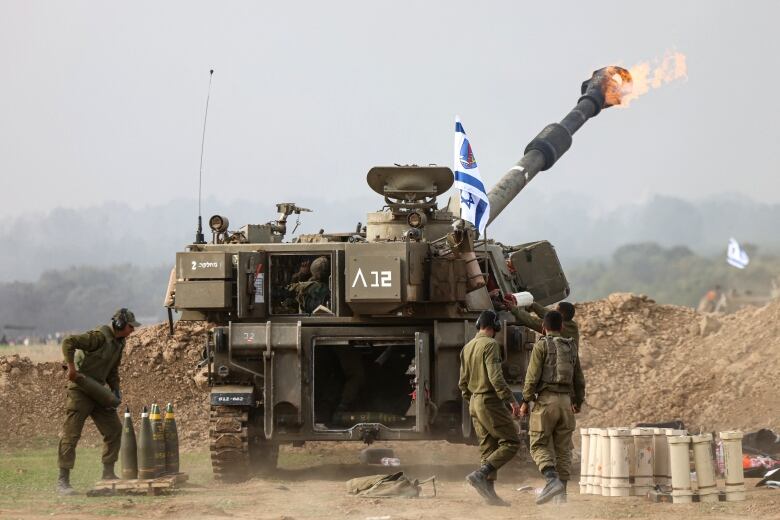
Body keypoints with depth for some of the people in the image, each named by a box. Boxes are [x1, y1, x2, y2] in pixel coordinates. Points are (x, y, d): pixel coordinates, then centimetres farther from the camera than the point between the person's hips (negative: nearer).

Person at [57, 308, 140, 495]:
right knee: (71, 434, -7)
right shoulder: (99, 337, -18)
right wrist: (72, 367, -29)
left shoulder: (118, 343, 10)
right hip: (80, 390, -9)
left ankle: (108, 473, 16)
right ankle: (63, 481, -7)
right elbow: (68, 342, -26)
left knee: (114, 429, 7)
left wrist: (115, 389, 7)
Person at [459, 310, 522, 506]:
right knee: (511, 442, -5)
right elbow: (495, 377, -21)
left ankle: (489, 492, 4)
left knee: (488, 448, 9)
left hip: (475, 402, 9)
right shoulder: (490, 345, -12)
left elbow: (463, 381, 16)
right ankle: (480, 475, -17)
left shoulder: (467, 348, 13)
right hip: (491, 401, -9)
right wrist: (511, 400, -20)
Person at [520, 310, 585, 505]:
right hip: (565, 401, 5)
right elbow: (579, 379, 17)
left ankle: (552, 480, -25)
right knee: (563, 448, 9)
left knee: (540, 445, -3)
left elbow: (533, 376, -11)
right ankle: (561, 492, 6)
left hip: (546, 400, -5)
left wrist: (525, 401, -5)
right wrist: (578, 401, 31)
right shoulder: (571, 348, 13)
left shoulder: (542, 346, -4)